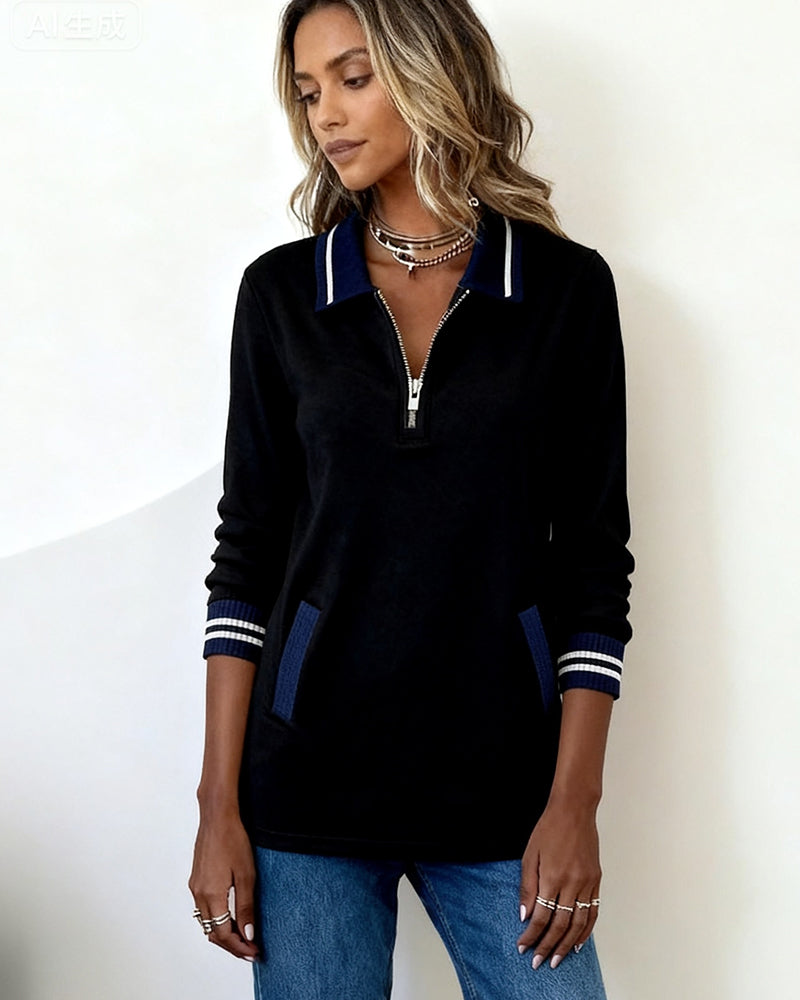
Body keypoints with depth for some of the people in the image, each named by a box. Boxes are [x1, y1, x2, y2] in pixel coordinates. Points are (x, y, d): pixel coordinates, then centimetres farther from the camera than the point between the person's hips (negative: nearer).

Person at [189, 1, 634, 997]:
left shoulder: (566, 287, 0)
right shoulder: (281, 291, 3)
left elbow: (594, 560, 1)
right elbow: (246, 556, 3)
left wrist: (575, 800, -5)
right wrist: (220, 805, -2)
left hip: (499, 788, 0)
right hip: (307, 783, 1)